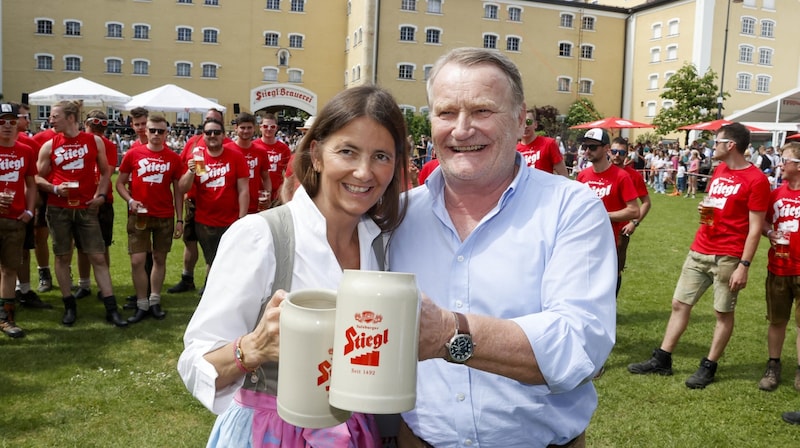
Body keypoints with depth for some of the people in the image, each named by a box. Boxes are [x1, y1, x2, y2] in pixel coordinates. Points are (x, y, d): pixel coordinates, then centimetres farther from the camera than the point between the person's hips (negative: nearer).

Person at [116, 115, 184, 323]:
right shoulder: (133, 154, -1)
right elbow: (120, 183, 6)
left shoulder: (173, 158, 2)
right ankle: (142, 305, 8)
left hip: (165, 217, 1)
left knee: (160, 259, 9)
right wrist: (130, 200, -12)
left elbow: (178, 190, 6)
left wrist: (180, 219, 2)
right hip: (139, 216, -1)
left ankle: (154, 301, 21)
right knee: (137, 261, -5)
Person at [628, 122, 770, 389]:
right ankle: (662, 360, 17)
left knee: (723, 313, 6)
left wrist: (744, 265, -16)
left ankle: (709, 367, 17)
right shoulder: (719, 170, 12)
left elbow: (755, 227, -13)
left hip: (728, 257, -7)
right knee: (679, 304, 9)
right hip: (699, 251, 8)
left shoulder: (756, 180, -11)